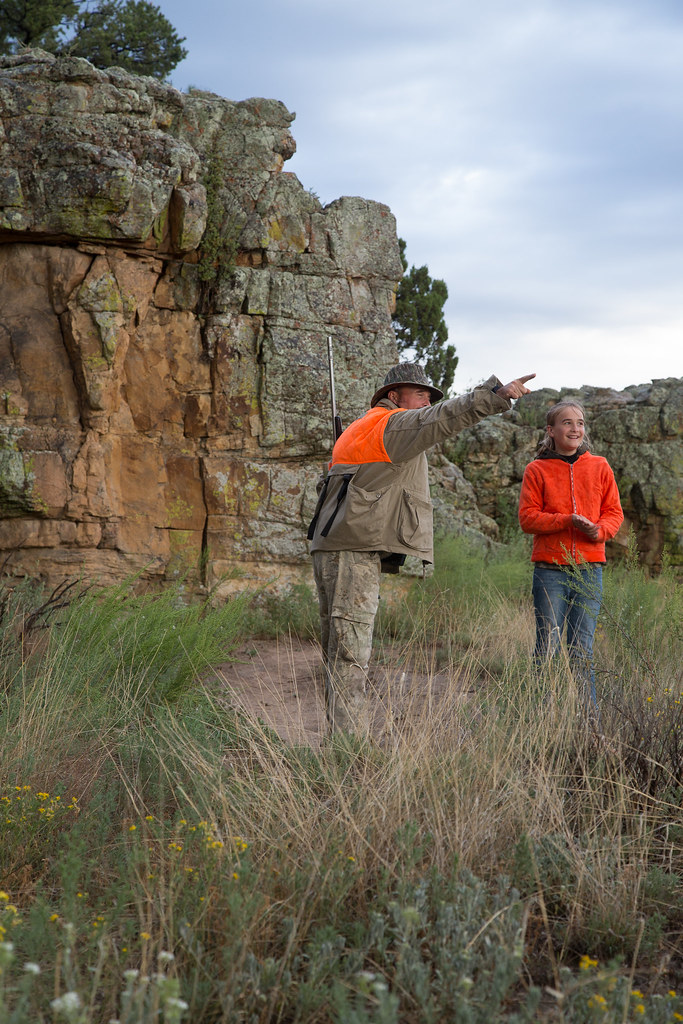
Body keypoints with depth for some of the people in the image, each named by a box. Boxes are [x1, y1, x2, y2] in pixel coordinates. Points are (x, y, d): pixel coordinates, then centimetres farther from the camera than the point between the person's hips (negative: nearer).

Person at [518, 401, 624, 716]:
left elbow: (614, 512, 11)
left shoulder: (599, 467, 11)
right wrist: (569, 521, -16)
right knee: (548, 645, -3)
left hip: (589, 567, 2)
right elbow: (528, 517, -3)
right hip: (550, 567, -2)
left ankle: (589, 716, 11)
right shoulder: (537, 470, 3)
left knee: (582, 646, 5)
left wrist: (599, 530, -11)